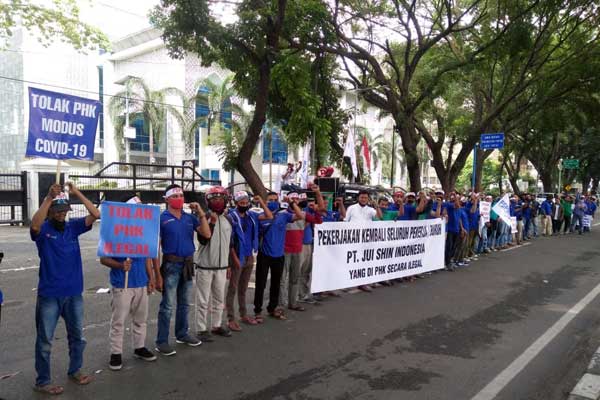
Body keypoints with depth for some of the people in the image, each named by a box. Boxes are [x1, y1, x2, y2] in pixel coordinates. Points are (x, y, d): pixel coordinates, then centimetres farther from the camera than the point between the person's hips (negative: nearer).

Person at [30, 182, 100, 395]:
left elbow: (95, 215, -10)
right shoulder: (43, 229, -9)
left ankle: (75, 371, 36)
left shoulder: (73, 226, 1)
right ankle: (42, 381, 22)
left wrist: (77, 193, -16)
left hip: (74, 293, 4)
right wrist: (49, 198, -36)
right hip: (49, 294, -4)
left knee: (77, 336, 18)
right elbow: (34, 225, -33)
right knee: (45, 340, 7)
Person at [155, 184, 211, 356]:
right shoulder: (161, 219, -8)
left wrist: (201, 213, -8)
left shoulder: (190, 217, 7)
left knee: (184, 303, 17)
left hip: (188, 264, 5)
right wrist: (157, 274, -13)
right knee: (168, 305, -1)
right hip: (171, 265, -5)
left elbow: (206, 234, -1)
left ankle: (182, 334, 31)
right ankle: (161, 342, 9)